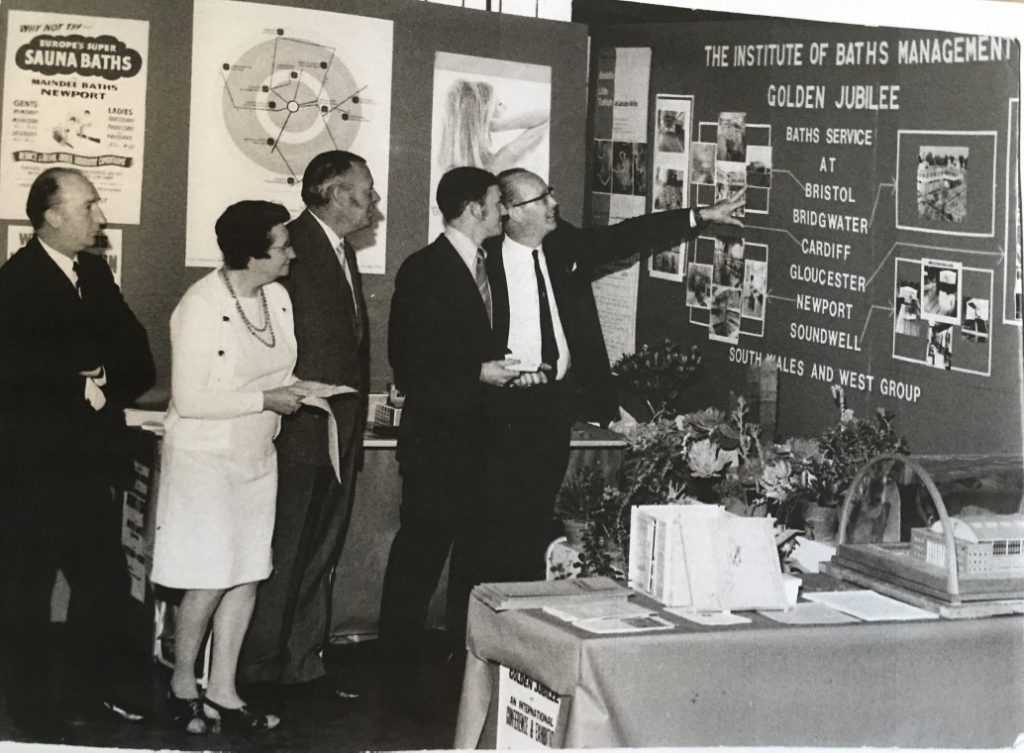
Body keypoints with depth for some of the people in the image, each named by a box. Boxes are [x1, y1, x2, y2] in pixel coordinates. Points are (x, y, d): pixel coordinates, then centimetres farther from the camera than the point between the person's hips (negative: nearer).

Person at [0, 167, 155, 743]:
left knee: (106, 582, 13)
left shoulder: (96, 274, 10)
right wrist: (82, 387, -16)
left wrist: (106, 386, -14)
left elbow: (139, 362, 4)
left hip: (88, 464, 7)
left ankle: (96, 690, 30)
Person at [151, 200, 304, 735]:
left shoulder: (278, 297, 2)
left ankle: (222, 691, 19)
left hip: (257, 458, 7)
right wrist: (265, 399, -20)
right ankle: (182, 684, 19)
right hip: (205, 461, -7)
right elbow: (190, 400, -21)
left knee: (247, 576, 9)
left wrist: (294, 391, -2)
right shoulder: (200, 306, -20)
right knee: (209, 582, -2)